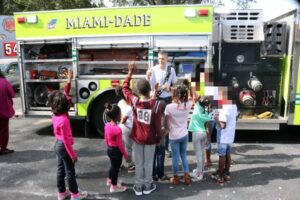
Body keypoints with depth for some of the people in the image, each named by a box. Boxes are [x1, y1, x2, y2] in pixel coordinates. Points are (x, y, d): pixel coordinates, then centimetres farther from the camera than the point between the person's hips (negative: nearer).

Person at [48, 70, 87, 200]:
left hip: (57, 144, 9)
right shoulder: (64, 120, -29)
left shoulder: (55, 114, -4)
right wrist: (73, 155, -17)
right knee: (70, 171, 6)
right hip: (63, 147, -9)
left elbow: (64, 95, 4)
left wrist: (69, 81, 3)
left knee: (60, 170, 19)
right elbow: (66, 140, -25)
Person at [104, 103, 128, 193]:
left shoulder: (107, 125, -7)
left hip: (109, 149, 7)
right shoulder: (117, 129, -29)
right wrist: (125, 155, -9)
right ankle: (114, 186, 29)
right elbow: (120, 144, -21)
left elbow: (106, 139, 6)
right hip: (116, 150, -7)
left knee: (113, 166, 28)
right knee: (116, 168, 12)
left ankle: (110, 180, 49)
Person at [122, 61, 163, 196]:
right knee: (148, 163, 15)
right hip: (150, 138, -1)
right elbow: (158, 124, -13)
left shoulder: (134, 101, -16)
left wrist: (130, 72, 3)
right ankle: (148, 186, 29)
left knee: (138, 163, 15)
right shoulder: (156, 104, -20)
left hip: (137, 138, 1)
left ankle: (138, 186, 26)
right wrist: (159, 138, 2)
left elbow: (125, 88, 3)